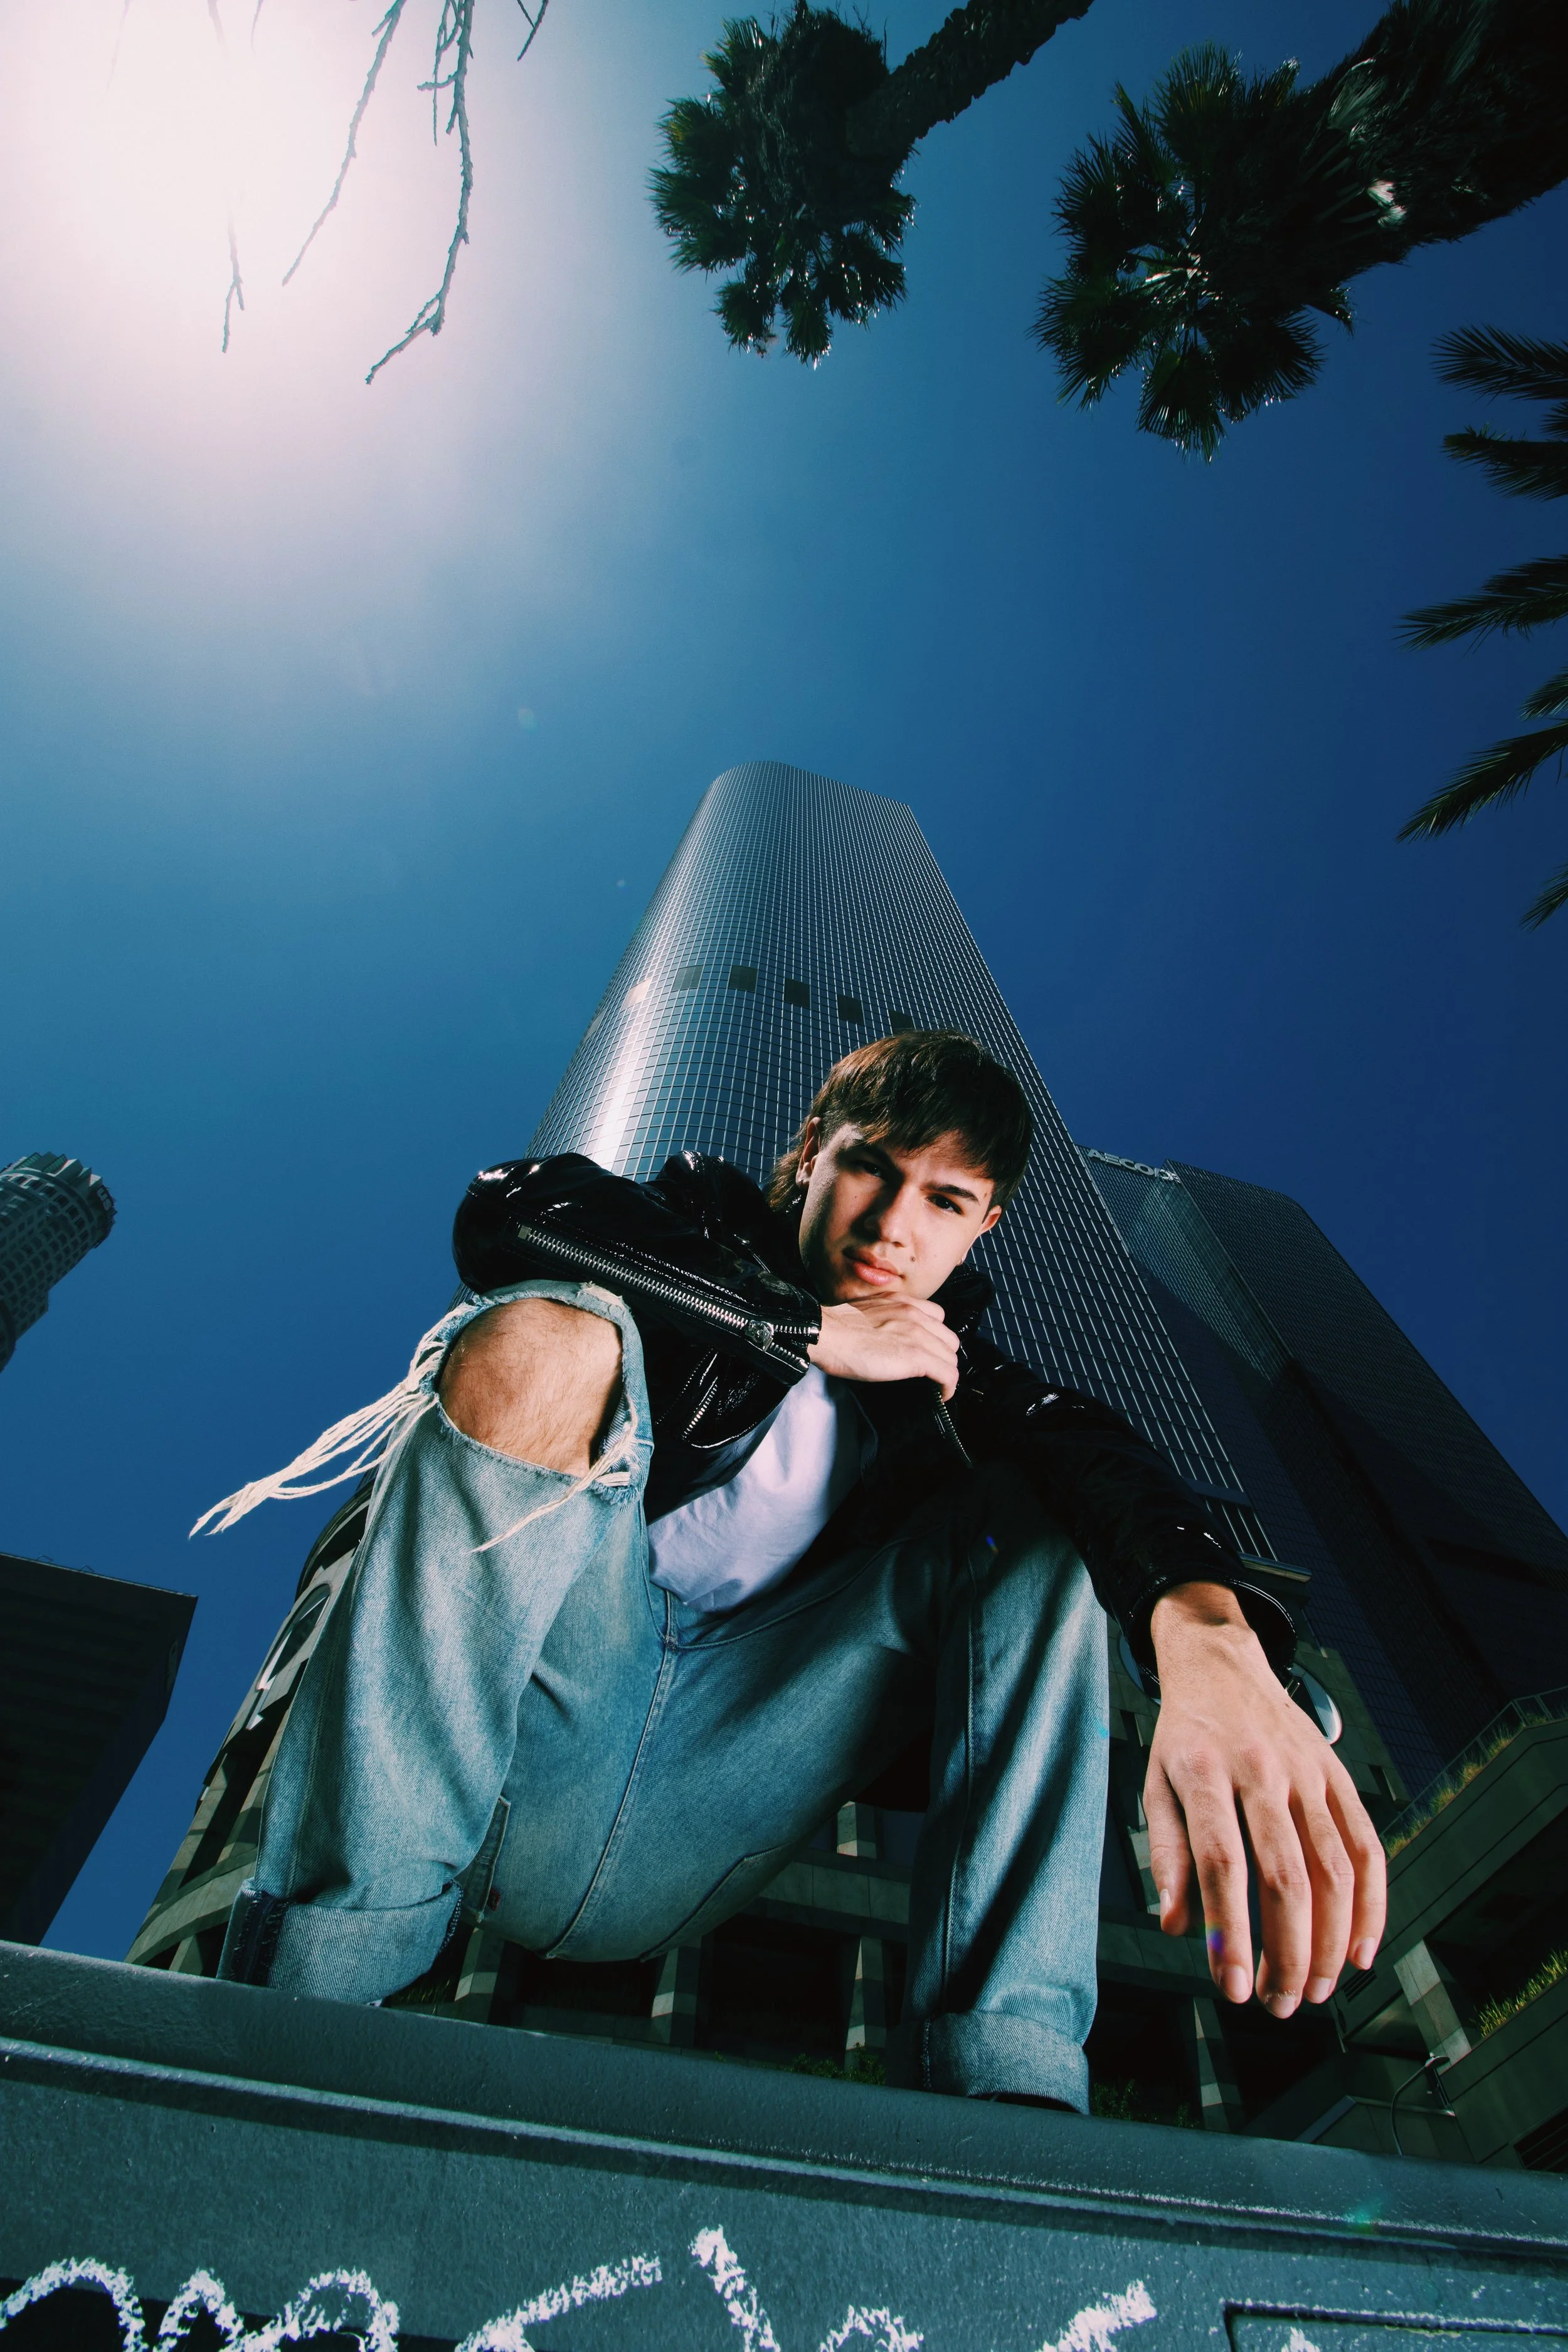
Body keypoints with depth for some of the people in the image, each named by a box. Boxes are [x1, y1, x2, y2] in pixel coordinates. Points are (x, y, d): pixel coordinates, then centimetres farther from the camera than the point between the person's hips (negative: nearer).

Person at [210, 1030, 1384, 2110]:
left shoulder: (945, 1371, 15)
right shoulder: (707, 1224, 10)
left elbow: (1089, 1446, -8)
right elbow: (508, 1212, -13)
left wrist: (1204, 1623, -32)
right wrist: (812, 1327, -13)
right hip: (530, 1755, -2)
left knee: (1035, 1517, -5)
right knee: (540, 1337, -23)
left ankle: (1002, 2080, -17)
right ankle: (310, 1985, -23)